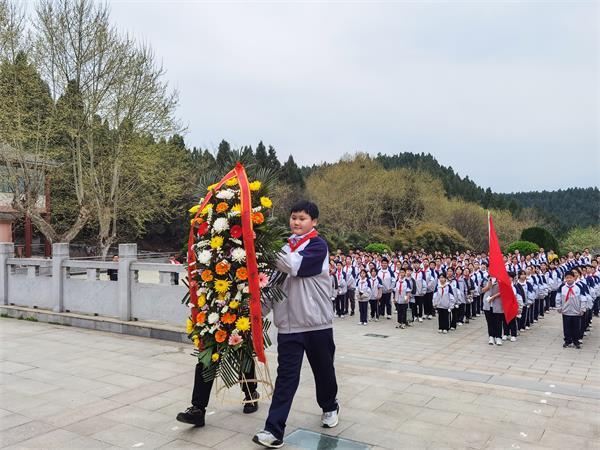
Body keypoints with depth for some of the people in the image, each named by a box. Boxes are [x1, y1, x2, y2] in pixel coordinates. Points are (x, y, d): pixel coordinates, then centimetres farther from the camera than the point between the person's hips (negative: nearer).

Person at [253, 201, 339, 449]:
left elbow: (295, 266, -24)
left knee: (323, 370, 16)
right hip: (288, 323, 3)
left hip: (317, 323, -3)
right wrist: (263, 308, 6)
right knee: (286, 376, 0)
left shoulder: (318, 245, -7)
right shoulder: (285, 246, 10)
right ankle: (274, 430, 2)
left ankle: (329, 407, 41)